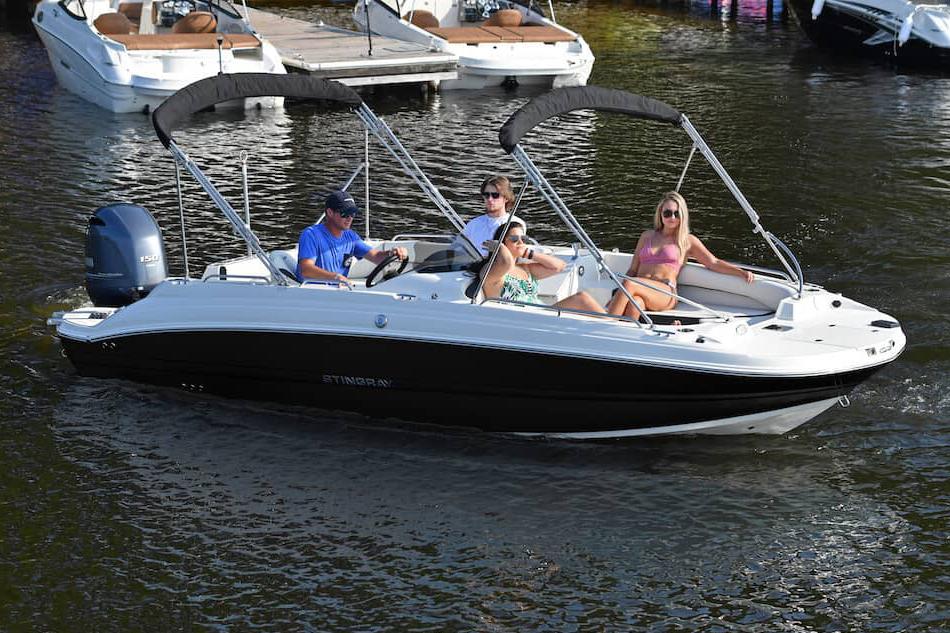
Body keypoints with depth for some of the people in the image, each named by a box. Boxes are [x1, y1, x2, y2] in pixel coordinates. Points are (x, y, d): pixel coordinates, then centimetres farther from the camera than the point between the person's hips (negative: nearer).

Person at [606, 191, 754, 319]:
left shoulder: (688, 241, 19)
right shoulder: (647, 236, 27)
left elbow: (714, 263, 13)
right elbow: (633, 270, 24)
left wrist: (742, 272, -3)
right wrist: (616, 298, 9)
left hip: (665, 293, -3)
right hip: (641, 290, 3)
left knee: (629, 284, -36)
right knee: (634, 304, -39)